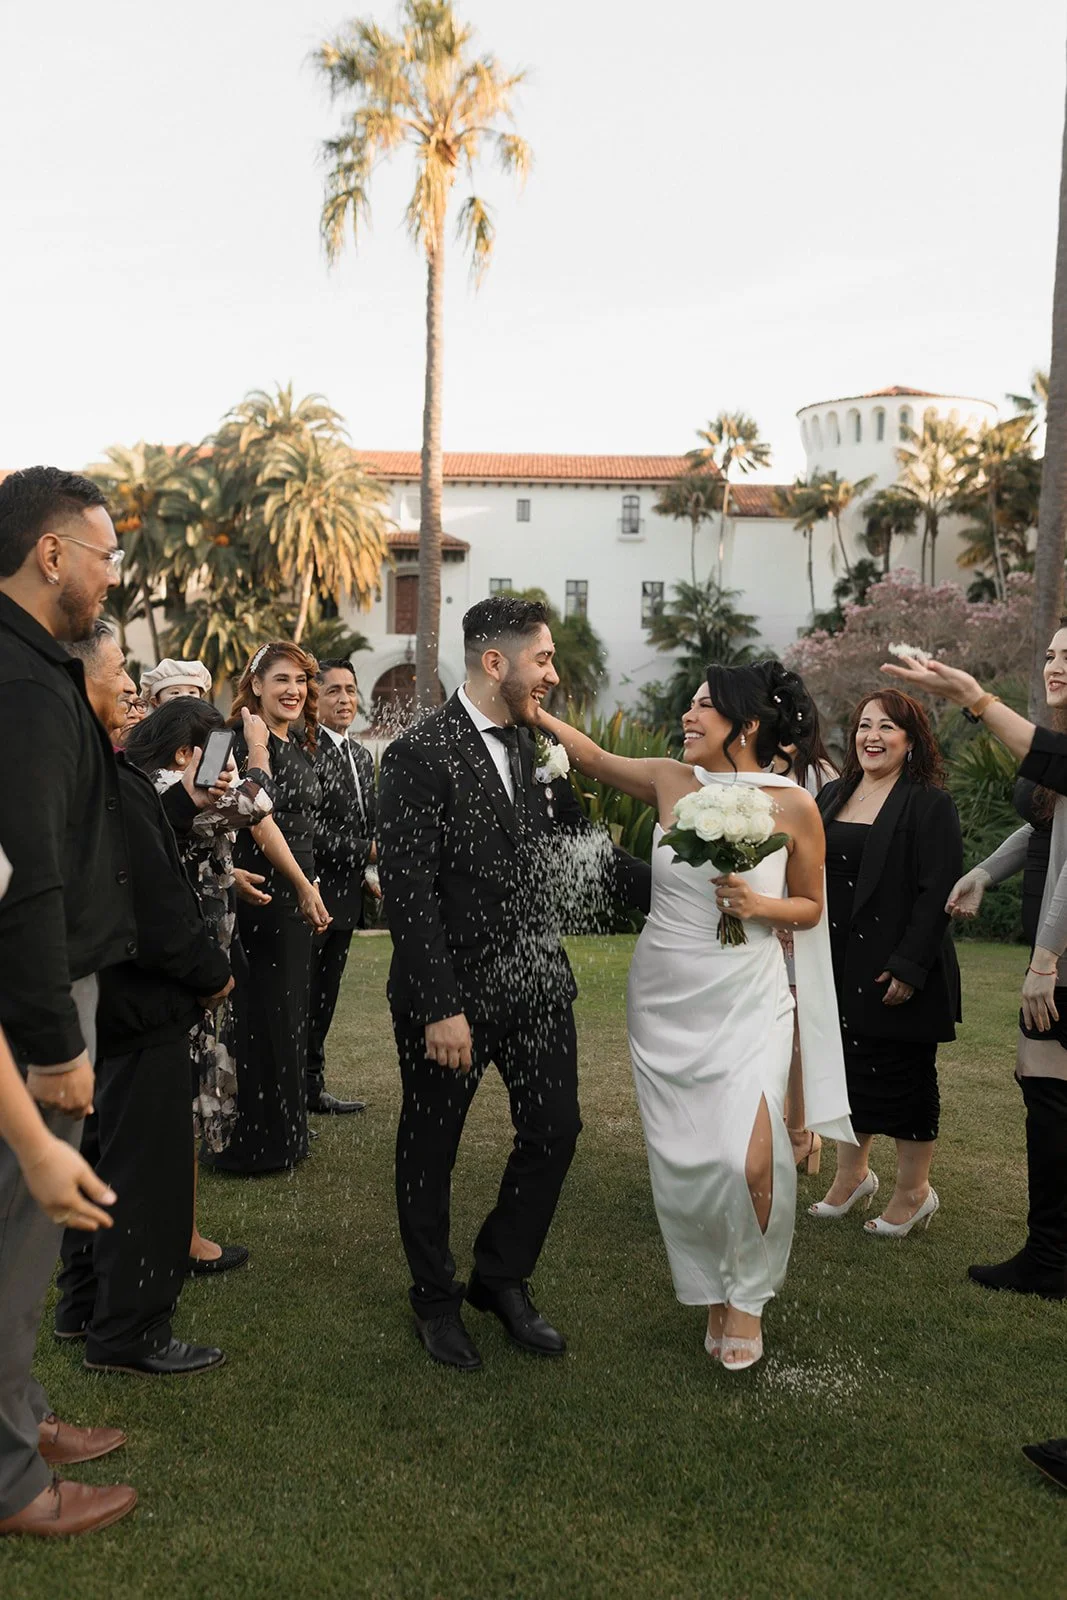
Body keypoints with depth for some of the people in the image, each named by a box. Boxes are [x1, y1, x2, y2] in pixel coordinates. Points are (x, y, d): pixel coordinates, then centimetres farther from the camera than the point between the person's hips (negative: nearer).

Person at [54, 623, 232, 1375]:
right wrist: (212, 972, -10)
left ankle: (86, 1303, 36)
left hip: (89, 1000, 10)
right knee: (146, 1169, 4)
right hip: (138, 1005, -10)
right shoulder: (107, 782, -26)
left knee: (102, 1157, 22)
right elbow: (154, 906, -25)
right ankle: (129, 1332, 17)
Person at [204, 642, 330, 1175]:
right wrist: (257, 744, -26)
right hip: (263, 895, -9)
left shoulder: (300, 749, 15)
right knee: (265, 1015, -2)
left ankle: (284, 1132, 28)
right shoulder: (245, 741, -12)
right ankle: (259, 1143, 10)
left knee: (290, 1012, 16)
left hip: (296, 895, 9)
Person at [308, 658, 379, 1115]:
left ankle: (312, 1087, 25)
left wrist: (369, 875, 8)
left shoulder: (362, 756, 15)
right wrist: (364, 852, -16)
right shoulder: (306, 751, -14)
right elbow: (306, 831, -20)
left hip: (345, 899, 8)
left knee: (323, 998, 15)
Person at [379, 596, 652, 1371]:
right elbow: (409, 892, -18)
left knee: (554, 1132, 11)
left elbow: (586, 849, 12)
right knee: (431, 1149, 12)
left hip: (535, 984, 6)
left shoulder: (538, 749, 6)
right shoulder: (420, 754, -15)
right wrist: (439, 1007, -21)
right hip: (453, 993, -6)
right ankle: (437, 1299, 34)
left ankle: (503, 1278, 34)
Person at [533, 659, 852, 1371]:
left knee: (751, 1157, -14)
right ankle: (713, 1296, 31)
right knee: (681, 1157, 7)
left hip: (747, 998, -3)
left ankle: (749, 1298, 15)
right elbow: (596, 758, 15)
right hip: (665, 994, 3)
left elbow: (810, 908, 5)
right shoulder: (672, 782, 1)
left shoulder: (794, 805, -5)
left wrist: (759, 905, -14)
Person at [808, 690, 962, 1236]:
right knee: (849, 1068, 15)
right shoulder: (832, 796, 9)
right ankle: (852, 1175, 32)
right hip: (839, 966, 6)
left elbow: (936, 893, -15)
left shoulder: (930, 804, -10)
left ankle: (913, 1192, 22)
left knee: (902, 1075, 6)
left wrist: (909, 967, -20)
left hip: (897, 972, -6)